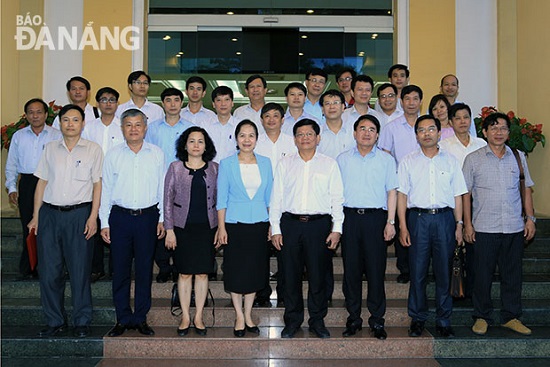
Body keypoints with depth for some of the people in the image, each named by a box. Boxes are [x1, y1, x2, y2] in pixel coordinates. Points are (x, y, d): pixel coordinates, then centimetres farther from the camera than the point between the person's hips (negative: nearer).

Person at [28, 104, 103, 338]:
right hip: (50, 213, 3)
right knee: (49, 270, 5)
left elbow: (97, 185, 0)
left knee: (80, 270, 0)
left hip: (79, 214, -3)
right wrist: (35, 216, 8)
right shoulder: (50, 149, 12)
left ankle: (82, 322, 12)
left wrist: (93, 217, -8)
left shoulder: (93, 150, 3)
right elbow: (42, 182, 13)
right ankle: (55, 321, 17)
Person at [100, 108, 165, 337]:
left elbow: (162, 188, 8)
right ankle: (123, 318, 15)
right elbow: (106, 189, 6)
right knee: (120, 269, 3)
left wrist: (162, 218, 5)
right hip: (120, 217, 0)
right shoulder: (113, 155, 5)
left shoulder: (157, 154, 6)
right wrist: (104, 222, 3)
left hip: (148, 216, 0)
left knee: (144, 269, 5)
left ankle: (140, 318, 17)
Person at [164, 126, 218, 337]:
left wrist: (220, 228, 3)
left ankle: (198, 317, 17)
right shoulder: (175, 168, 2)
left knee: (202, 273, 5)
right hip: (183, 226, -1)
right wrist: (169, 229, -4)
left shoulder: (214, 169, 6)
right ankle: (185, 317, 16)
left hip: (207, 227, 1)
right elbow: (168, 199, 1)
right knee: (184, 273, 4)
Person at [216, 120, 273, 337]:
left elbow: (269, 196, 10)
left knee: (254, 271, 8)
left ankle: (248, 315, 22)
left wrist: (272, 224, 7)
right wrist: (221, 227, -7)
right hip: (235, 224, -2)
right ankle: (239, 317, 18)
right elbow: (221, 199, -2)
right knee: (236, 272, 3)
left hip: (259, 224, 3)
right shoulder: (227, 164, -2)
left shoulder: (265, 163, 6)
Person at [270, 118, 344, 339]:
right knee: (291, 275, 4)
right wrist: (275, 229, 2)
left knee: (318, 275, 2)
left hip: (319, 223, -1)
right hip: (290, 223, 1)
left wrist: (337, 229, -2)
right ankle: (293, 320, 18)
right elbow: (276, 198, 9)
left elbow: (337, 198, 6)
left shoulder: (329, 164, 9)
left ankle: (317, 321, 16)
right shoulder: (285, 164, 12)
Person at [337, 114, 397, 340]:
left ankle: (377, 321, 9)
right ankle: (353, 319, 14)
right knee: (351, 270, 4)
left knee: (376, 270, -1)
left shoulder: (386, 160, 7)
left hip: (375, 217, -1)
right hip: (349, 217, 1)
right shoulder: (343, 159, 11)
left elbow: (392, 192, 6)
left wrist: (390, 222, -2)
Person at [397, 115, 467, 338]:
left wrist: (459, 224, 4)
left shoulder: (450, 161, 11)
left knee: (444, 272, 3)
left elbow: (458, 195, 11)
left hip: (444, 219, 1)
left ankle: (443, 320, 14)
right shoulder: (408, 161, 7)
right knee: (417, 271, 1)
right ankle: (417, 319, 14)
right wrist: (403, 226, -4)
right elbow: (402, 195, 4)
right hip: (418, 218, -1)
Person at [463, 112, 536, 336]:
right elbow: (466, 193, 2)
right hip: (484, 228, -2)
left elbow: (527, 189, 14)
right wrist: (467, 223, -4)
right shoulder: (473, 159, 2)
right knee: (483, 274, 3)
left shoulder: (518, 157, 10)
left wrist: (530, 218, 6)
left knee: (512, 274, 9)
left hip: (514, 227, 3)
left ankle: (511, 317, 21)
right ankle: (482, 317, 16)